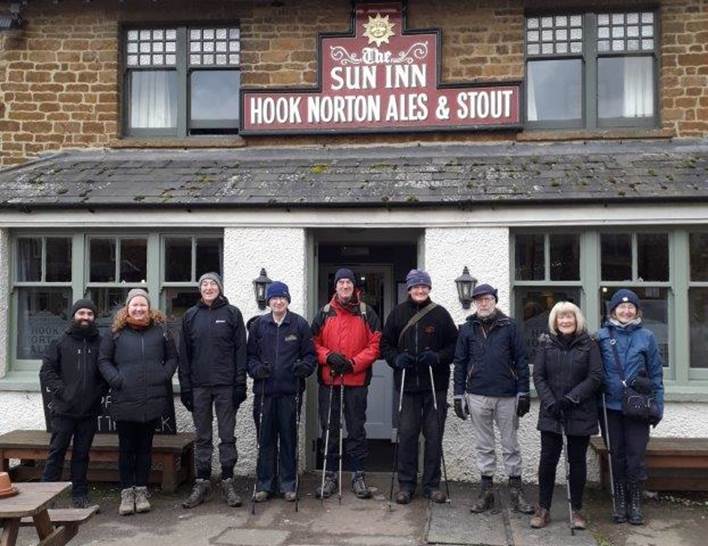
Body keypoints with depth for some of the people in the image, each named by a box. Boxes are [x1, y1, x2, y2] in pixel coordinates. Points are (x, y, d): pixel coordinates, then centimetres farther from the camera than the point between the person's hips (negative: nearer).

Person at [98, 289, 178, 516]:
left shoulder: (160, 330, 7)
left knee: (145, 447, 10)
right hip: (124, 401, -1)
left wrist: (164, 376, -5)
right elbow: (103, 360, 5)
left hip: (153, 400, 1)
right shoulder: (116, 332, 4)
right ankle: (127, 492, 16)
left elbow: (172, 357, 11)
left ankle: (141, 491, 20)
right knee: (126, 448, 6)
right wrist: (115, 379, -9)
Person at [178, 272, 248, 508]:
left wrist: (240, 384, -7)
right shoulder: (190, 316, 9)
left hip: (226, 385, -2)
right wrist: (185, 387, 1)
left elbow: (240, 350, -1)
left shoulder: (232, 313, 2)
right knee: (202, 437, 9)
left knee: (227, 435, 4)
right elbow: (184, 354, 8)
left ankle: (228, 483, 13)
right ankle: (202, 483, 17)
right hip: (199, 386, 2)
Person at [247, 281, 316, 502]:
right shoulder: (258, 325, 8)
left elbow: (310, 353, 5)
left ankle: (288, 484, 16)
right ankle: (264, 484, 16)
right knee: (265, 438, 5)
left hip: (290, 390, -1)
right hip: (264, 390, 1)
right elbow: (250, 355, 10)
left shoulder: (300, 324, 4)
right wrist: (256, 368, -9)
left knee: (289, 438, 5)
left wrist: (304, 366, -14)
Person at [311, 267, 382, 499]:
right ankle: (330, 475, 19)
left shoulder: (367, 313, 2)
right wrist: (328, 356, -12)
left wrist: (353, 363, -13)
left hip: (357, 381, -1)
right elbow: (315, 343, 8)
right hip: (329, 380, 2)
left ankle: (358, 475, 16)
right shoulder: (324, 313, 7)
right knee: (329, 429, 8)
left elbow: (374, 345, -2)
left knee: (356, 429, 5)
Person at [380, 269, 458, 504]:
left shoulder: (440, 313, 2)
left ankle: (432, 485, 18)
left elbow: (455, 345, 4)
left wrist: (438, 357, -13)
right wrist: (396, 359, -9)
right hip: (407, 384, 0)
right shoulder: (398, 313, 5)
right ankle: (406, 484, 16)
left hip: (436, 385, 0)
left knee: (434, 435, 6)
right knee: (407, 434, 4)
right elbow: (385, 344, 9)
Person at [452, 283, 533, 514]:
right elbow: (460, 363, 7)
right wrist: (459, 395, 3)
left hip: (507, 396, -1)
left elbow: (521, 360, 1)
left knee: (511, 444, 7)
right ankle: (486, 490, 20)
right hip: (478, 396, 2)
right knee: (483, 445, 10)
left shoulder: (509, 326, 1)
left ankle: (516, 490, 18)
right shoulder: (467, 329, 5)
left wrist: (523, 393, -3)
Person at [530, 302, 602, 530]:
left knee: (577, 460, 8)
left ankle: (576, 510, 20)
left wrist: (571, 398, -14)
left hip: (580, 413, -1)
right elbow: (538, 376, 1)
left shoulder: (588, 344, 1)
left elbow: (596, 376, -6)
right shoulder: (545, 343, 4)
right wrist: (550, 402, -12)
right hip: (550, 413, 1)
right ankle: (543, 509, 14)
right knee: (547, 459, 2)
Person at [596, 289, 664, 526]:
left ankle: (635, 504, 16)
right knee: (617, 457, 10)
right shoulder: (601, 336, 2)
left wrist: (658, 406, 1)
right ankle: (620, 503, 22)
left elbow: (656, 374, 5)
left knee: (636, 457, 2)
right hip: (611, 407, 1)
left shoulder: (646, 337, 2)